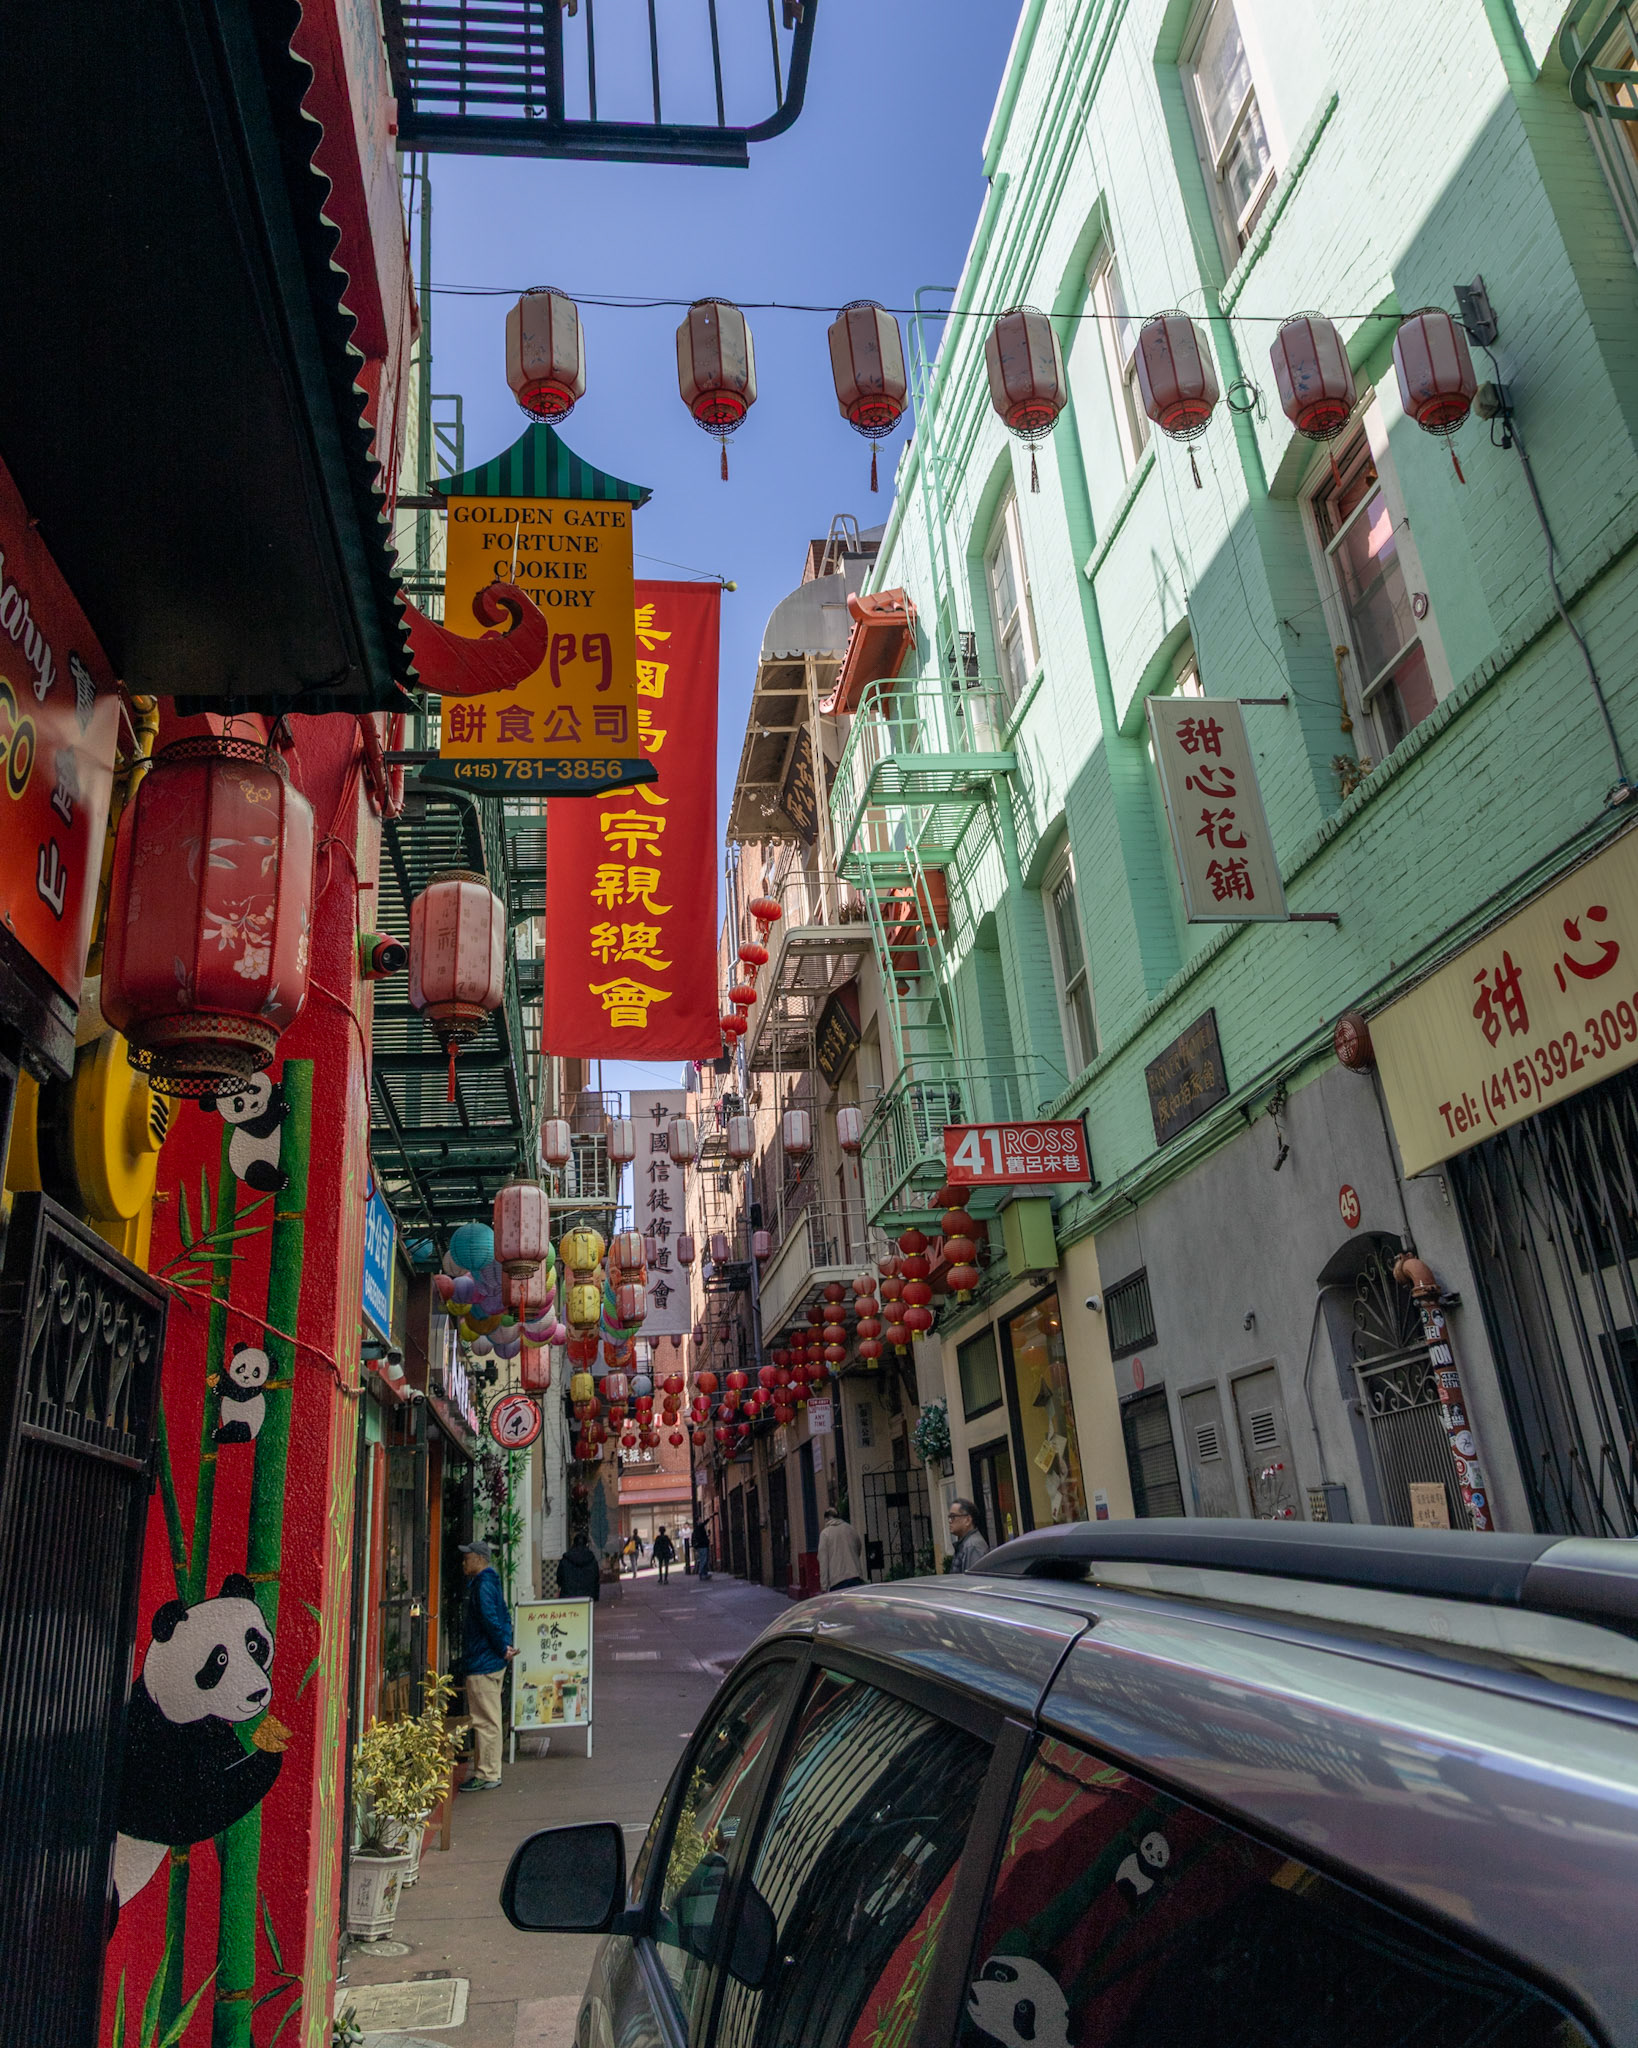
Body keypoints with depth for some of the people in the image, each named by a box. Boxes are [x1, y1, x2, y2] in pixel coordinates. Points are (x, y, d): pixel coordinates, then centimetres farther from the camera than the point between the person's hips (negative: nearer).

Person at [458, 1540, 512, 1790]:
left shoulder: (483, 1584, -15)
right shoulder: (490, 1582, 16)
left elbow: (490, 1618, -25)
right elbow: (504, 1618, 20)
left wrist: (503, 1648, -16)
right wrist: (506, 1645, 10)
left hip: (483, 1664, -10)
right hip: (491, 1662, 10)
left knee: (485, 1721, -3)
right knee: (488, 1720, 15)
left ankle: (487, 1775, 2)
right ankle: (490, 1772, 22)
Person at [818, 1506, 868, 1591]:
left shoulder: (825, 1533, 0)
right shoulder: (852, 1530, 12)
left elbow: (823, 1562, -4)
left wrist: (824, 1587, -3)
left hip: (837, 1582, -4)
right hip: (857, 1579, 4)